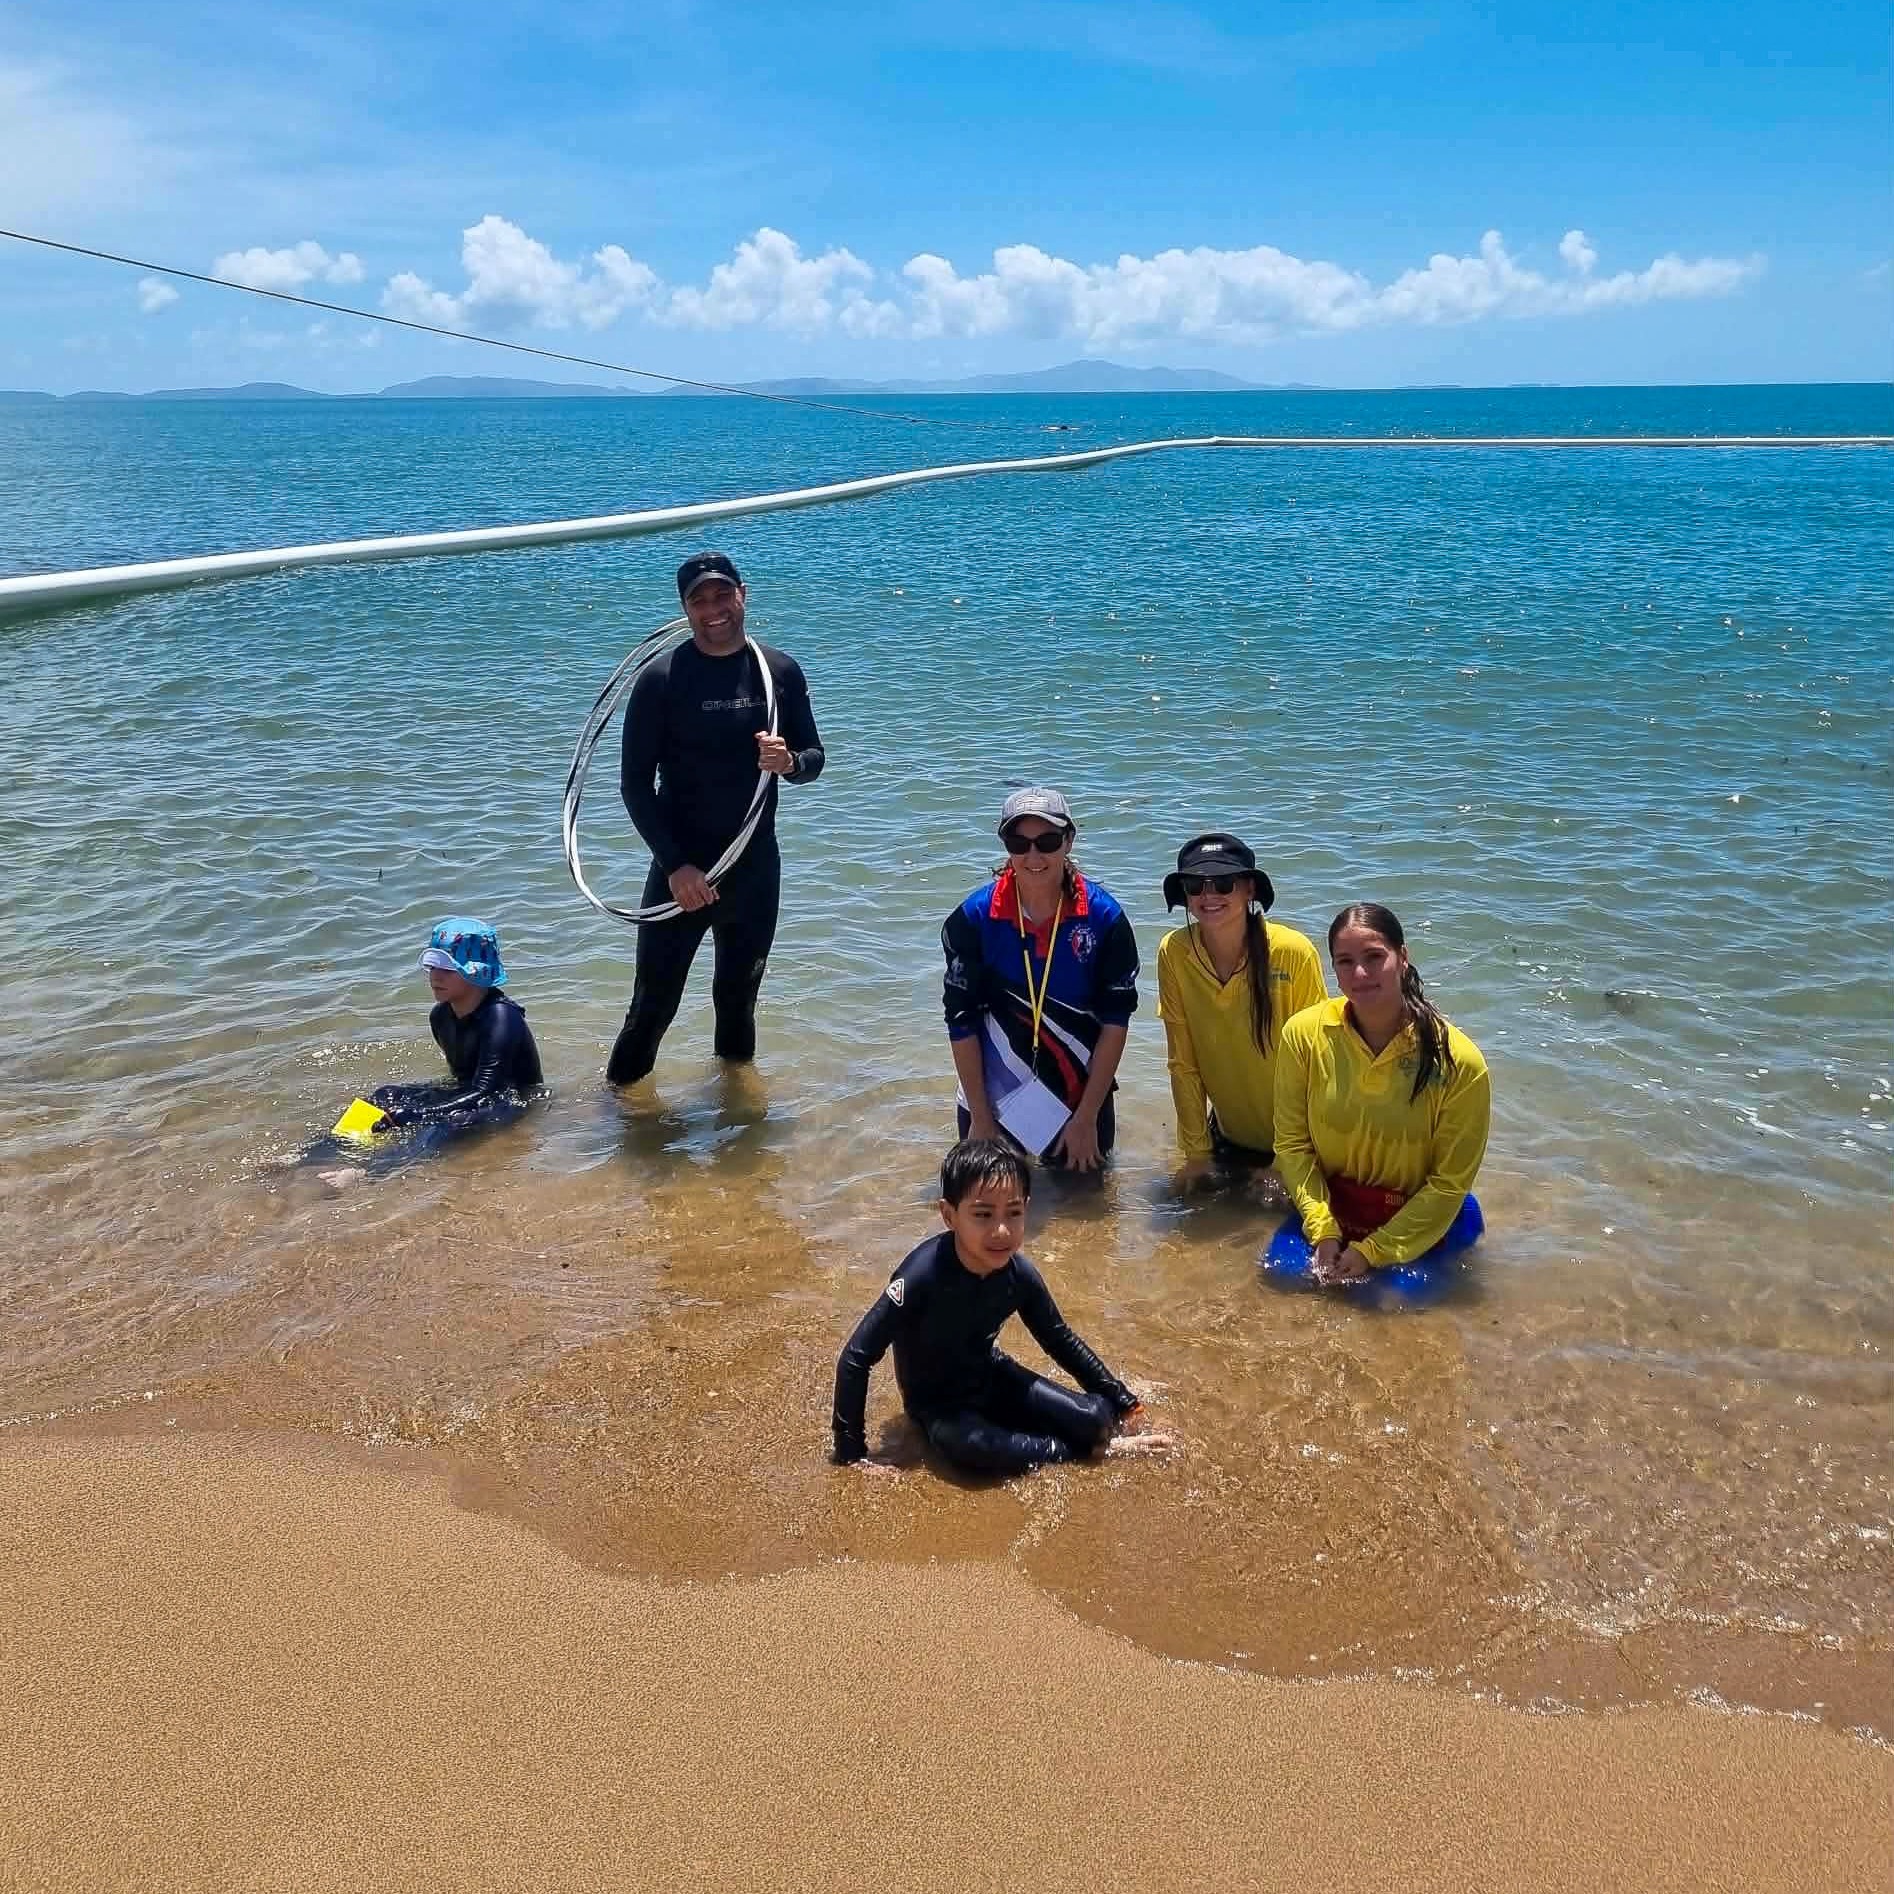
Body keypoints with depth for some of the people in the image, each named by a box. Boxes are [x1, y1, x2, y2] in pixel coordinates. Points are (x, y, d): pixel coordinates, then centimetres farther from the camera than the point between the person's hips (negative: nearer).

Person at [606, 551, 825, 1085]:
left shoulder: (780, 672, 1)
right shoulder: (660, 678, -9)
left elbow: (814, 757, 8)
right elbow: (635, 784, -9)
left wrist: (788, 761, -17)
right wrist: (675, 865, -17)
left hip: (756, 866, 4)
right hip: (682, 868, -3)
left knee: (739, 996, 19)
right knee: (654, 1002, -1)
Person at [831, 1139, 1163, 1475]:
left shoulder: (1019, 1274, -15)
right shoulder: (922, 1274, -31)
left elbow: (1060, 1340, 4)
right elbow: (857, 1358, -25)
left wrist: (1119, 1399, 7)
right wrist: (850, 1449, -23)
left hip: (992, 1378, 4)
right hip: (936, 1402, -4)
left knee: (1095, 1420, -17)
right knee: (973, 1448, -37)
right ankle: (1081, 1450, -15)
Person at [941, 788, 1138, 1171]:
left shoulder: (1103, 916, -11)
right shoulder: (974, 917, -11)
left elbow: (1116, 1020, -8)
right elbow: (962, 1021, -7)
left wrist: (1087, 1117, -9)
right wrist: (980, 1118, -7)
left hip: (1082, 1096, 0)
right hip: (993, 1096, 0)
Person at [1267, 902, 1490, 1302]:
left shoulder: (1458, 1062, -19)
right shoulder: (1303, 1034, -13)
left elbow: (1451, 1182, -12)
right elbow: (1292, 1142, -6)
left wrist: (1372, 1251, -15)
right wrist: (1323, 1231, -15)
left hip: (1416, 1220, -1)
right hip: (1329, 1206, 1)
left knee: (1406, 1288, -19)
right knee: (1282, 1267, -16)